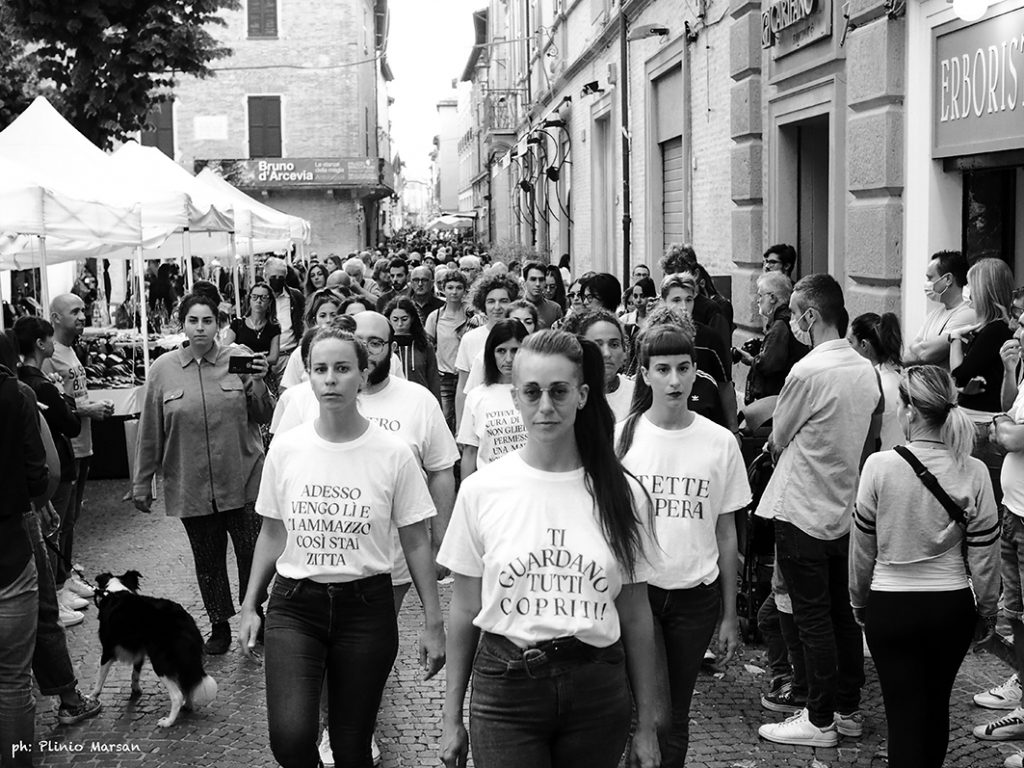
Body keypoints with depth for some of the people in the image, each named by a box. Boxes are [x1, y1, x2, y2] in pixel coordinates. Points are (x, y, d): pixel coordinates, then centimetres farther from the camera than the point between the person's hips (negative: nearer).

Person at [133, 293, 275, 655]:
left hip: (242, 482, -1)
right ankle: (219, 625, 29)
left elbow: (263, 417, 4)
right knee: (208, 561, 12)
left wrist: (258, 383, -15)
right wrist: (142, 484, 8)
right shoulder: (163, 369, 0)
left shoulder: (240, 357, -2)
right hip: (190, 486, 1)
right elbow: (150, 433, 5)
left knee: (252, 555, 5)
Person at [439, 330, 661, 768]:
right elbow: (464, 609, 3)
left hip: (597, 694, 1)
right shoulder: (482, 490, -4)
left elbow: (636, 616, 3)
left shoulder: (622, 494, -2)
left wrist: (646, 726, 6)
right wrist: (452, 718, 5)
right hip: (506, 687, -1)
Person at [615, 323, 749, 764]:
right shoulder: (620, 438, -4)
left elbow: (726, 534, 6)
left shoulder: (720, 443, 0)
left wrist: (730, 615, 8)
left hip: (696, 595, 2)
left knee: (676, 717, 11)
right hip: (636, 589, -2)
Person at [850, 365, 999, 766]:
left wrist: (859, 600, 11)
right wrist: (987, 611, 11)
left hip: (890, 607, -2)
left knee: (904, 712, 5)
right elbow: (984, 555, -3)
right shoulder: (973, 473, -9)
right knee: (936, 706, 21)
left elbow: (862, 545, -4)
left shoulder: (880, 466, -14)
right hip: (952, 607, 2)